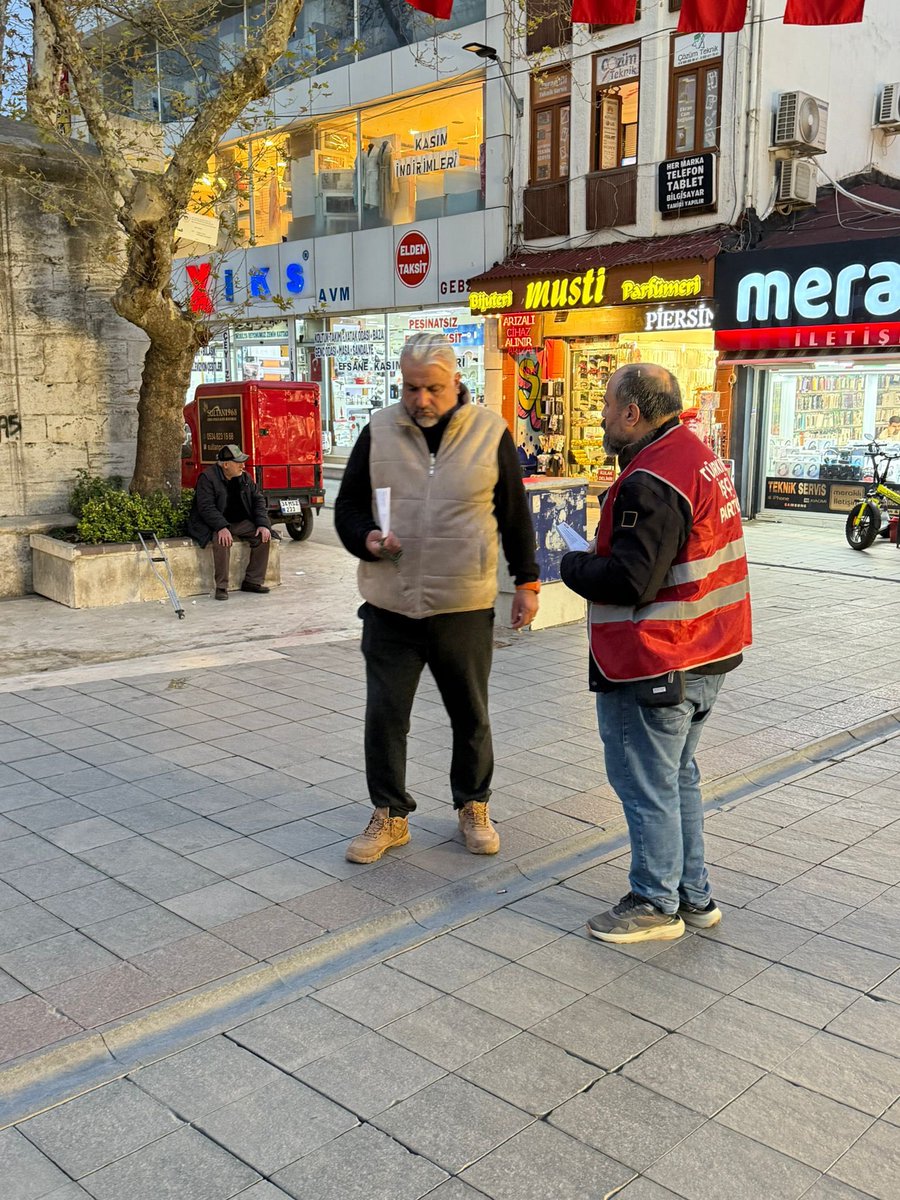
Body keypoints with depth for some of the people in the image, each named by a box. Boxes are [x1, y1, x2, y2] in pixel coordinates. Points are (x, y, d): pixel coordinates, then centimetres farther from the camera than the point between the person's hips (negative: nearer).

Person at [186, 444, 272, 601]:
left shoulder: (244, 477, 5)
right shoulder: (207, 477, -16)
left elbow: (258, 499, 6)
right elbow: (206, 507, -24)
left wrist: (262, 524, -10)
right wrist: (222, 527, -38)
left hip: (239, 522, 7)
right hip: (211, 524, -7)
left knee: (263, 535, -12)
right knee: (222, 540, -37)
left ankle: (252, 581, -4)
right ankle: (221, 587, -27)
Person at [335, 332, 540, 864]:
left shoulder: (490, 432, -1)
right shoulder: (379, 431, 2)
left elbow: (515, 515, 7)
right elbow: (348, 506, 9)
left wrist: (527, 582, 7)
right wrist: (367, 538, -12)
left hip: (466, 607, -1)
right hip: (390, 605, 1)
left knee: (471, 717, 12)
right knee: (384, 716, 5)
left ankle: (474, 807, 33)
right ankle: (390, 815, 23)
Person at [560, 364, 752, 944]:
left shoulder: (650, 482, -22)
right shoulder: (701, 457, 10)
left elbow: (629, 581, -26)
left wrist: (573, 565, -7)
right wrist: (599, 558, 10)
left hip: (654, 664, -10)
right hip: (708, 656, 10)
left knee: (645, 782, 4)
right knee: (678, 775, 20)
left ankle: (657, 904, 17)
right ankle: (695, 896, 30)